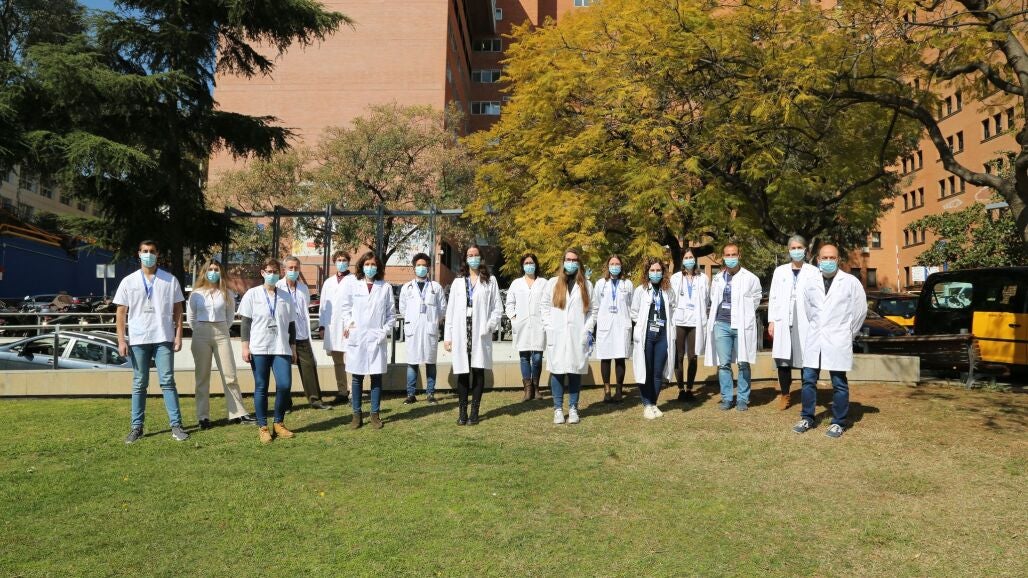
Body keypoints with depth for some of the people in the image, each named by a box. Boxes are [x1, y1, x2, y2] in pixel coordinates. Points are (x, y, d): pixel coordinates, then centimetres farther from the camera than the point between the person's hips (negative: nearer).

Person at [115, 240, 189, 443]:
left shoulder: (170, 280, 3)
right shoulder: (128, 281, 4)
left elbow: (177, 310, 6)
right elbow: (121, 312, 5)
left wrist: (178, 335, -2)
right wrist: (122, 340, -2)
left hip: (163, 338, -1)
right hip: (138, 340, 1)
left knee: (168, 382, -1)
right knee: (139, 384, 8)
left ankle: (176, 425, 1)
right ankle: (137, 427, 14)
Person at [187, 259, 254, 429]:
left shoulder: (227, 294, 5)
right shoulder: (196, 294, 2)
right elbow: (191, 317, 10)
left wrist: (221, 330, 9)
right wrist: (201, 330, 9)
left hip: (222, 334, 1)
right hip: (201, 335, -1)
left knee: (229, 374, 1)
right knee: (202, 377, 4)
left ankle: (238, 413, 6)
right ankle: (203, 417, 9)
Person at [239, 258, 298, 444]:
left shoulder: (286, 296, 10)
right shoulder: (252, 294, 3)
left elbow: (291, 324, 14)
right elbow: (245, 322, 2)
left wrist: (293, 348, 12)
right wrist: (245, 346, -4)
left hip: (281, 348, 2)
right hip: (259, 349, -2)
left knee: (284, 385, -7)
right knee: (261, 388, 2)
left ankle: (279, 423, 11)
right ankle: (262, 427, 12)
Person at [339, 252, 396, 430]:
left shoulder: (386, 287, 5)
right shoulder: (352, 285, 5)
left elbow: (391, 313, 7)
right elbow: (344, 307, 11)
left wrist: (385, 331, -3)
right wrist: (348, 323, -3)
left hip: (377, 338, 0)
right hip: (357, 337, 0)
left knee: (377, 377, 3)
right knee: (357, 377, 5)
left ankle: (375, 414, 13)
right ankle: (357, 414, 14)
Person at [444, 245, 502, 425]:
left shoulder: (490, 281, 8)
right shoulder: (458, 282, 12)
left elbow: (497, 309, 4)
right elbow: (451, 310, 8)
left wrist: (489, 326, -11)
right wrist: (448, 336, 3)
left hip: (480, 334, -1)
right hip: (461, 334, 1)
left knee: (478, 371, 2)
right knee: (463, 373, 1)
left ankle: (474, 412, 8)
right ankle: (462, 412, 7)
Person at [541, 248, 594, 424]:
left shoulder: (586, 285, 11)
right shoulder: (553, 283, 8)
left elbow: (591, 310, 9)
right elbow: (544, 306, 8)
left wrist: (589, 330, 0)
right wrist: (548, 327, -1)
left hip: (578, 336, 1)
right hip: (557, 336, -1)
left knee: (575, 371, 3)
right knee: (557, 371, -1)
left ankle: (573, 408, 12)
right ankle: (558, 409, 6)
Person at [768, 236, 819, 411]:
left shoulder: (814, 272, 5)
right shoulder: (780, 271, 13)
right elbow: (773, 297, 10)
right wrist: (771, 321, 4)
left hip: (805, 322, -2)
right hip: (783, 321, 2)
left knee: (805, 359, -2)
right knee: (783, 358, 1)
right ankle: (784, 394, 12)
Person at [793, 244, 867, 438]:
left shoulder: (851, 282, -3)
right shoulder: (810, 282, 6)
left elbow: (861, 309, 3)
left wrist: (848, 333, 8)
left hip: (838, 341, -3)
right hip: (814, 339, 3)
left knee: (839, 384, 2)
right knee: (808, 380, 5)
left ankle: (838, 423, 12)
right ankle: (807, 418, 18)